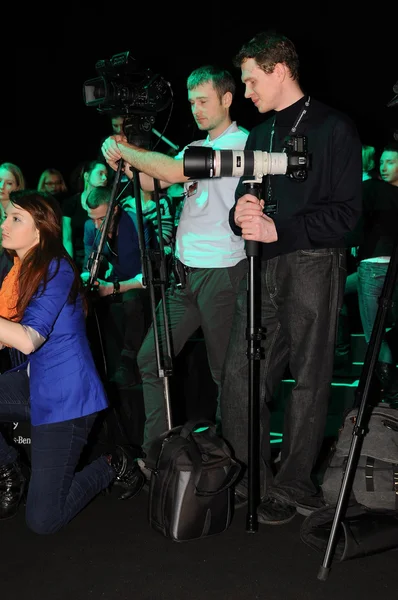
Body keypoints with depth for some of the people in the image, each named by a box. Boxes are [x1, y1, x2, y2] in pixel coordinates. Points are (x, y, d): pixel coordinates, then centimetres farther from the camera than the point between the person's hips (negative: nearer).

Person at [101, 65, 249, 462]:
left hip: (221, 273, -8)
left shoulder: (241, 142, -8)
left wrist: (123, 150, -12)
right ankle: (154, 451, 18)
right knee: (150, 359, 7)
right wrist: (125, 157, -4)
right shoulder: (195, 148, 19)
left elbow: (176, 171, -21)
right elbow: (152, 182, 12)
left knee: (226, 371, 3)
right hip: (185, 272, 8)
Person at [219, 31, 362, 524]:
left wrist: (278, 228, -17)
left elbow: (346, 211, -9)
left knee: (308, 381, 2)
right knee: (240, 376, 1)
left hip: (313, 266, -6)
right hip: (263, 266, 6)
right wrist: (240, 214, -3)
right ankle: (251, 479, 15)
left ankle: (290, 487, 16)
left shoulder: (334, 130, -2)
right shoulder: (260, 134, 19)